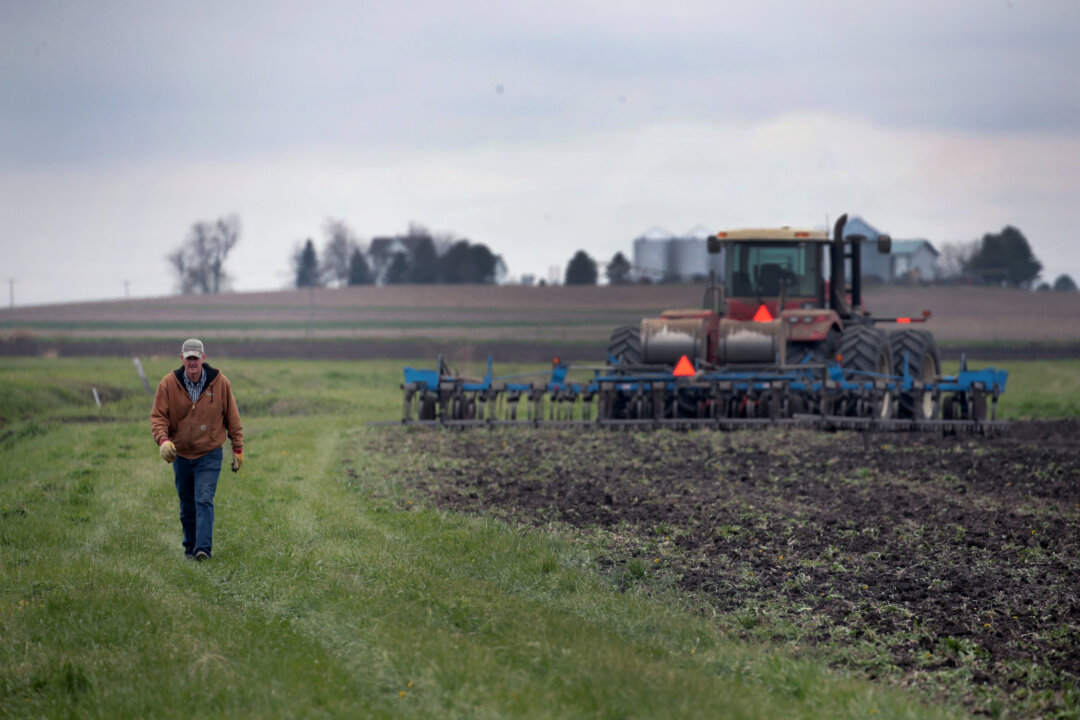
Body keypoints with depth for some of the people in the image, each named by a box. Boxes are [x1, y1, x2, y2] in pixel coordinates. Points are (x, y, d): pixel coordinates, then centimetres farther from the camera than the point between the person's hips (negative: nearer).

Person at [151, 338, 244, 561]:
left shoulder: (220, 382, -6)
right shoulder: (168, 384, -6)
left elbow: (232, 417, 4)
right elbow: (158, 416, -5)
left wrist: (238, 449, 6)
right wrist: (163, 440, -25)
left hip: (210, 455, -2)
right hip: (181, 455, 2)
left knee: (204, 501, -16)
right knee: (187, 507, 11)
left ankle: (203, 548, -22)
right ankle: (190, 549, 24)